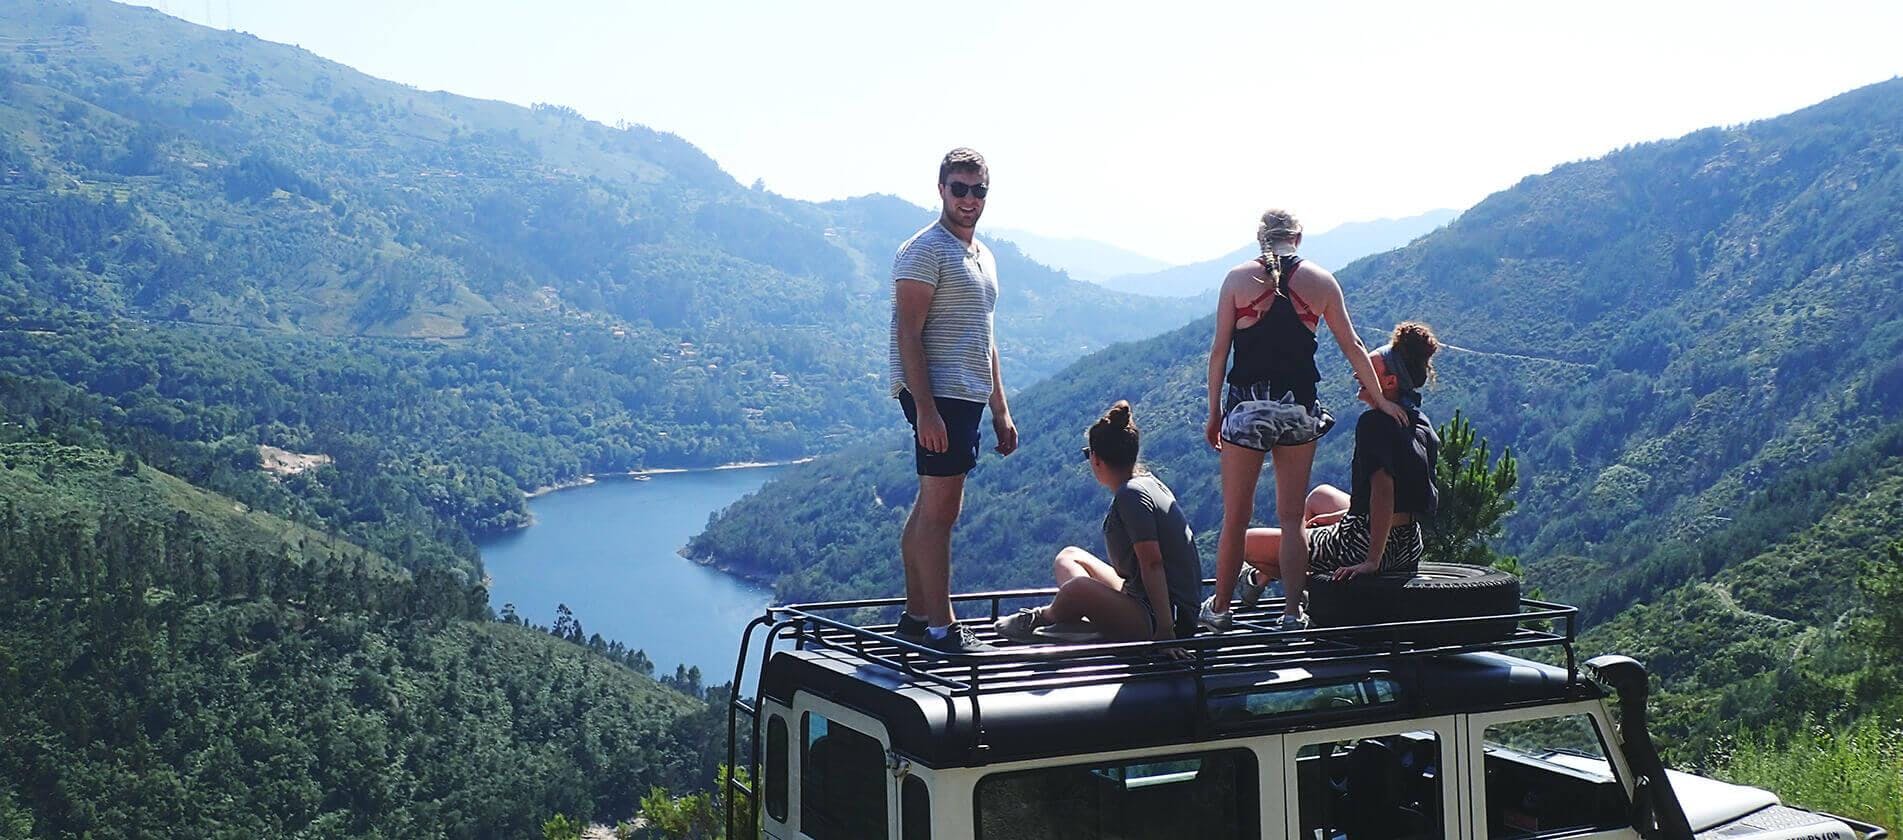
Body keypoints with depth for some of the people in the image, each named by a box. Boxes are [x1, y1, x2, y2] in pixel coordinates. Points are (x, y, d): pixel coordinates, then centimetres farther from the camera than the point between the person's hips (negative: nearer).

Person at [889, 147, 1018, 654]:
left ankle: (916, 616, 19)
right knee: (940, 509, -9)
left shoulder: (983, 255, 20)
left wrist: (1000, 410, 21)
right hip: (937, 395, -9)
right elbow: (908, 334, -15)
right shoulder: (924, 250, -8)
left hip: (967, 398, 9)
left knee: (933, 507, 12)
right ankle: (941, 628, -6)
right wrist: (926, 409, -22)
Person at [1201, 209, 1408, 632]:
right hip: (1300, 409, 2)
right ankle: (1293, 614, 8)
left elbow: (1219, 351, -1)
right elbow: (1352, 347, 8)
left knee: (1235, 518, 8)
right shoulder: (1321, 280, 3)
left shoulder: (1239, 278, -1)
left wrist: (1214, 412, 7)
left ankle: (1219, 609, 18)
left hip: (1247, 406, -2)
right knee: (1292, 519, 10)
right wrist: (1381, 400, 17)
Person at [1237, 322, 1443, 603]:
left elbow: (1383, 489, -29)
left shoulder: (1375, 422, -18)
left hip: (1365, 545, -10)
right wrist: (1339, 516, 22)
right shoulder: (1420, 424, 8)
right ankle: (1265, 574, 44)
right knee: (1320, 495, 39)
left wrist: (1372, 561, -28)